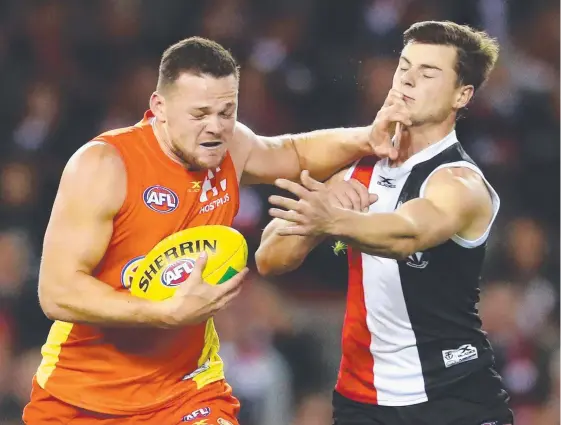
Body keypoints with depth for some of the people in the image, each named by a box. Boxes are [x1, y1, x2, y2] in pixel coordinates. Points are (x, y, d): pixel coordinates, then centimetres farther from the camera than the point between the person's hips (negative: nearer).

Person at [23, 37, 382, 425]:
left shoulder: (230, 147, -1)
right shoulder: (103, 166, -19)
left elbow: (296, 153, 22)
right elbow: (57, 293, -23)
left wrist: (366, 140, 3)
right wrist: (171, 312, -32)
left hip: (187, 391, 3)